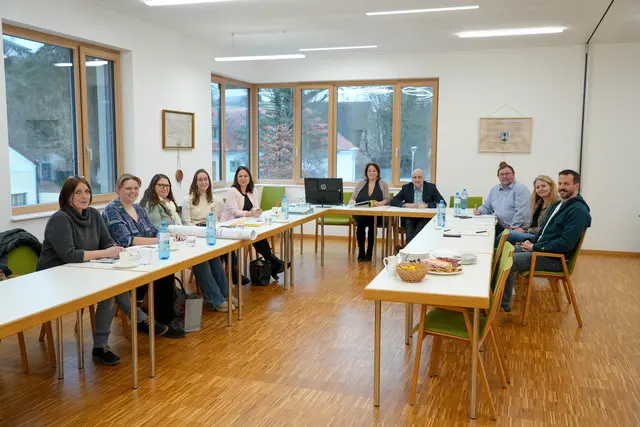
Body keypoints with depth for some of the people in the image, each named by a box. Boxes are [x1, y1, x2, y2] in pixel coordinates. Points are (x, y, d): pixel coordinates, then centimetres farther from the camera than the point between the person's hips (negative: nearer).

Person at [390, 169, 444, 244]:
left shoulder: (431, 187, 5)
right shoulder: (406, 188, 9)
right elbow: (393, 201, 4)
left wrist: (426, 205, -17)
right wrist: (406, 204, -14)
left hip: (425, 218, -1)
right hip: (409, 218, 1)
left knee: (417, 235, -30)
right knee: (409, 235, -29)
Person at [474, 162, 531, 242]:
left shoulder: (521, 189, -4)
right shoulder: (494, 190, 19)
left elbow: (521, 212, -14)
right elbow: (487, 207, 25)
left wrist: (513, 227, -20)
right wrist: (479, 210, 3)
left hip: (516, 228, -6)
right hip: (499, 226, 6)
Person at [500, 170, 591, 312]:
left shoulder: (578, 210, -16)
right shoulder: (560, 204, 16)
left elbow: (566, 243, -24)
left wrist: (535, 247, -17)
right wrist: (532, 243, 4)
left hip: (555, 258, -10)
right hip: (540, 248, 10)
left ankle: (504, 305, -12)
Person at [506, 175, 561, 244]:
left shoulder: (557, 204, -9)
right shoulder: (539, 204, 19)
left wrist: (525, 231, -12)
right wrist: (520, 228, 3)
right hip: (533, 235, 8)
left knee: (509, 234, -25)